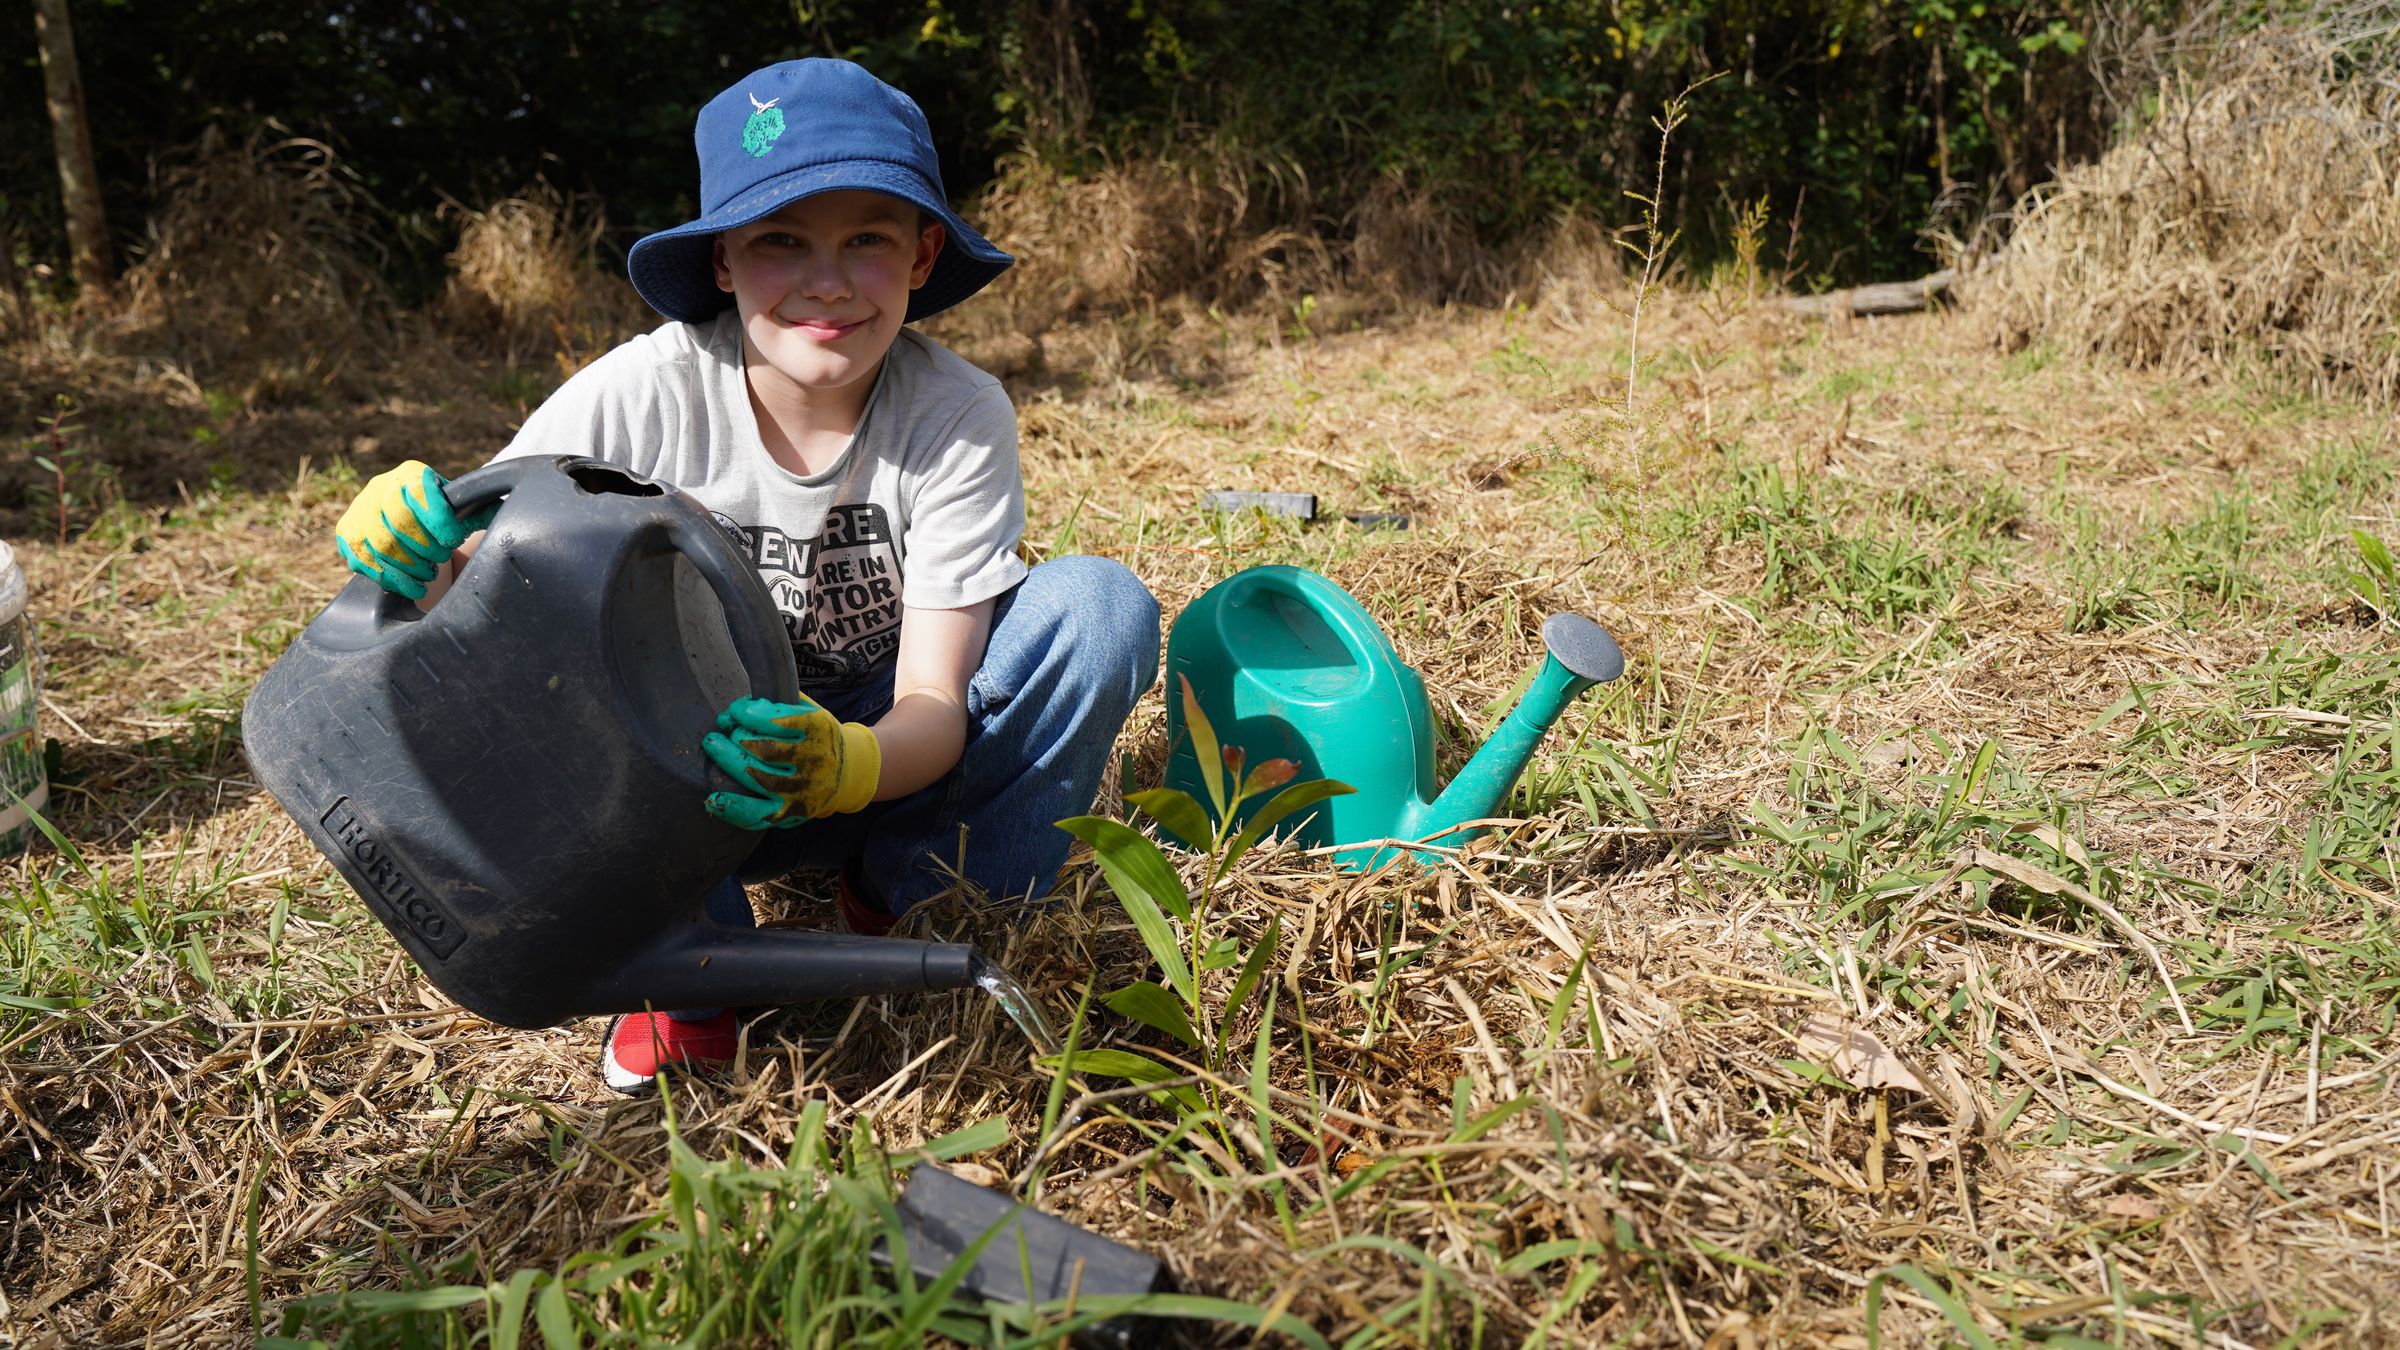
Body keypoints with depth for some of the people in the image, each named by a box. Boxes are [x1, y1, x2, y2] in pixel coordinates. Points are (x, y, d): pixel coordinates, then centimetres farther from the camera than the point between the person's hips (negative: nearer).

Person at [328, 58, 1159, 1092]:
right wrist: (410, 552, -41)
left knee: (1101, 606, -23)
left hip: (884, 756, 1)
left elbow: (935, 703, -22)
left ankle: (899, 898, -7)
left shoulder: (960, 417, -19)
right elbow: (468, 598, -16)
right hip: (687, 766, 0)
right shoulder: (639, 397, -19)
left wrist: (844, 764, -45)